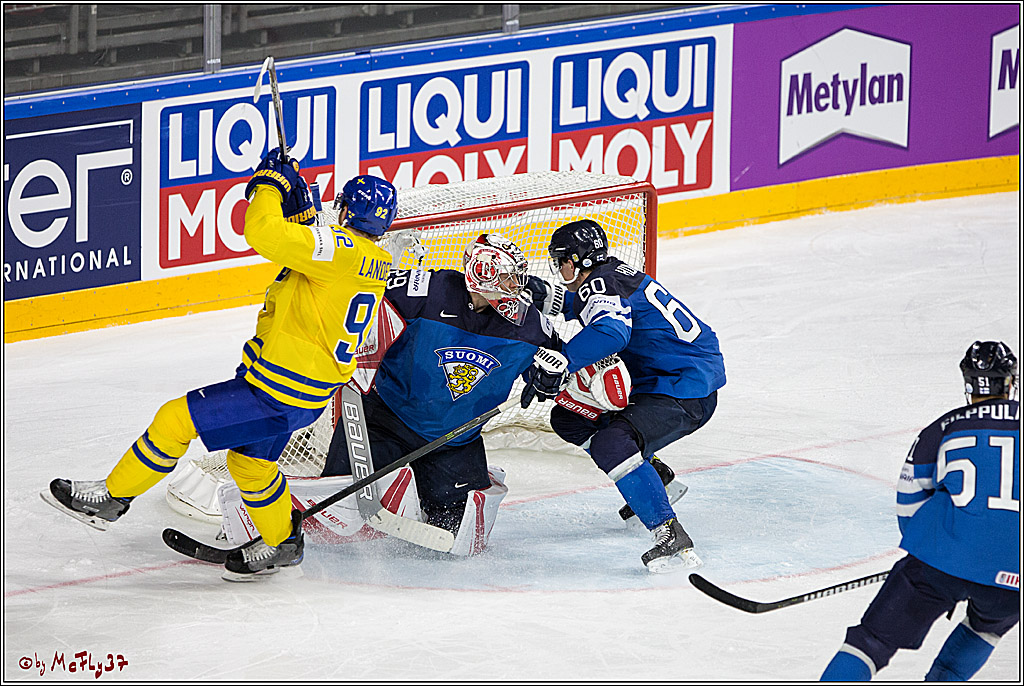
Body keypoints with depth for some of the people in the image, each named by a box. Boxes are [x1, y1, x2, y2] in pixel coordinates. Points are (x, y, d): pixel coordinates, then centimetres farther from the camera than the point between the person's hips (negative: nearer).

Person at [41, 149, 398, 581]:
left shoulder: (343, 247, -22)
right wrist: (298, 205, 10)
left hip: (276, 395, -10)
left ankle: (112, 497, 3)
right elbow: (304, 244, 24)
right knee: (250, 462, 27)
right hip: (307, 393, 10)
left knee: (177, 420, -6)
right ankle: (281, 543, 41)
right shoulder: (375, 262, 7)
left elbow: (265, 234, -31)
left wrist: (271, 183, -14)